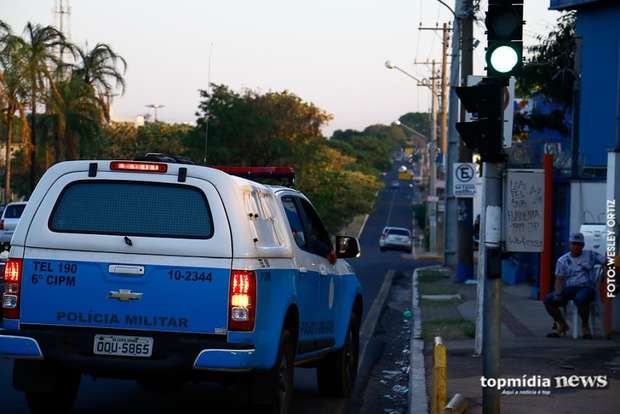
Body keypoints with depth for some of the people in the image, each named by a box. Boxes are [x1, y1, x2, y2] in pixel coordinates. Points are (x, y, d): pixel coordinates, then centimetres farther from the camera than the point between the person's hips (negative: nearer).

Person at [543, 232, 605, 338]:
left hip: (587, 288, -3)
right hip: (569, 289, 3)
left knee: (580, 299, -40)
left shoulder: (590, 255, 9)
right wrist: (558, 295, -12)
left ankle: (585, 325, -14)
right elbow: (559, 279, 5)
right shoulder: (562, 260, 11)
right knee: (548, 299, -19)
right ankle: (561, 324, 3)